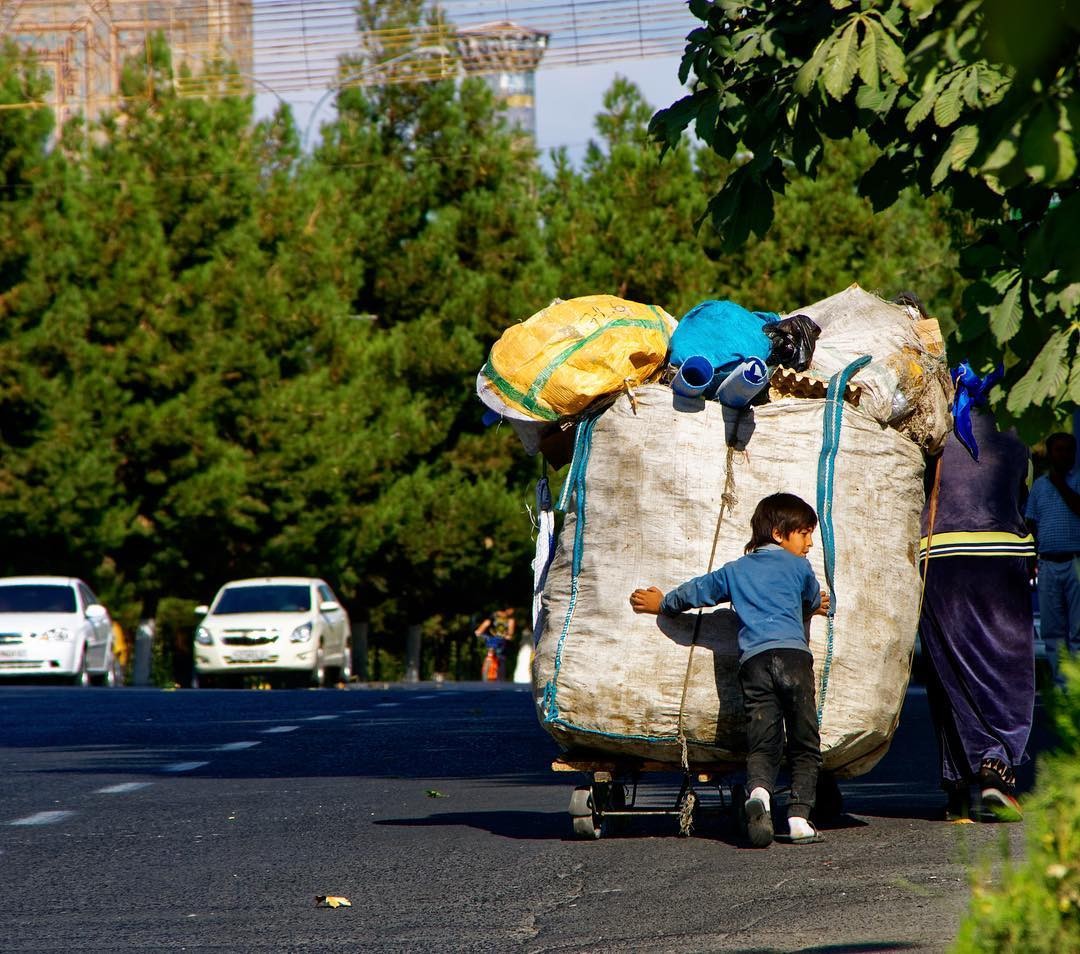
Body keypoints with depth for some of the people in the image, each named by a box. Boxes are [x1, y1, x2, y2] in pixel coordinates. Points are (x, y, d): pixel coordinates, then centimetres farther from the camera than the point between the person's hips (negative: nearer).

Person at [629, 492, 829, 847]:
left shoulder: (735, 571, 24)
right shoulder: (798, 566, 18)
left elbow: (694, 591, 32)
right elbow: (814, 601, 35)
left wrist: (661, 603, 52)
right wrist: (818, 606, 60)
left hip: (753, 658, 2)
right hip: (793, 653, -2)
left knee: (761, 744, 0)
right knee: (805, 745, 5)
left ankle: (759, 791, -32)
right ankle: (799, 816, -8)